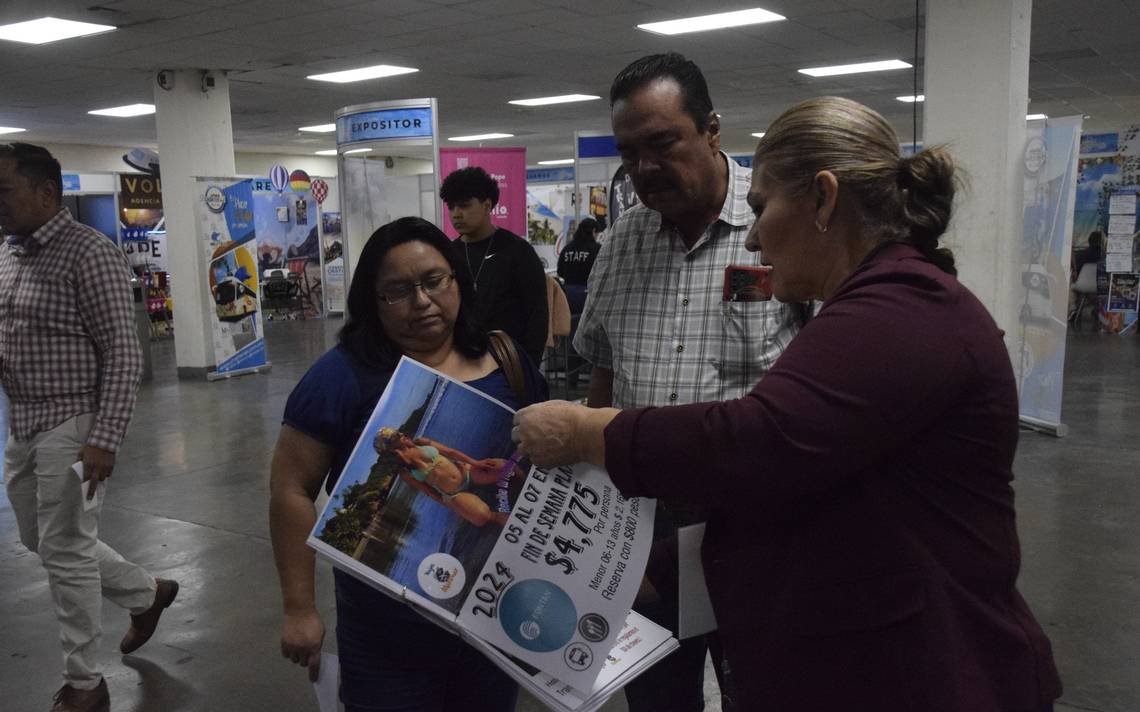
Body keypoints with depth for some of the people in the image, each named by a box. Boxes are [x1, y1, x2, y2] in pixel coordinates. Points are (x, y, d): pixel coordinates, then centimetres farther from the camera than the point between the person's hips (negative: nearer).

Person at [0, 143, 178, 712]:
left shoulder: (88, 254, -16)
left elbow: (122, 354, -19)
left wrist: (104, 439, -23)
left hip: (71, 425, -9)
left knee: (65, 553, 0)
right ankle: (147, 593, 39)